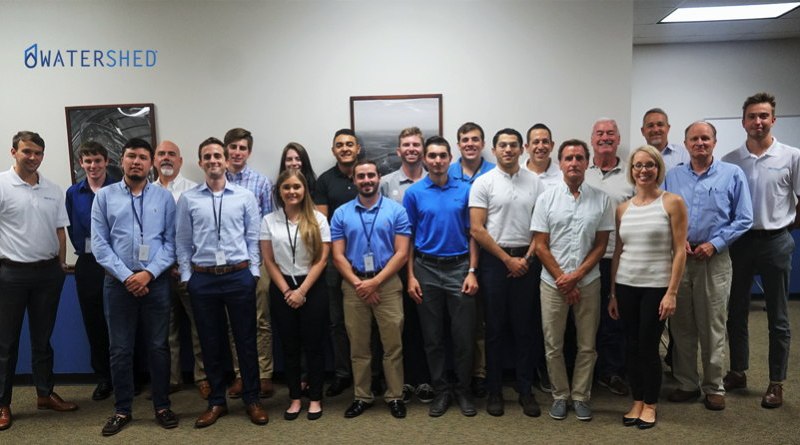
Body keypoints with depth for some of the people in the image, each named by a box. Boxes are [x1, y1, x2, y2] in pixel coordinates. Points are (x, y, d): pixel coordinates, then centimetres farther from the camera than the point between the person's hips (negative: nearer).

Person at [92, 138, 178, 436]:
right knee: (120, 349, 8)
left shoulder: (164, 197, 3)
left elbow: (171, 242, -1)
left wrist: (148, 273, -12)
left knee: (158, 346, 7)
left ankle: (162, 406, 21)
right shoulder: (104, 196, 3)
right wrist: (126, 276, -10)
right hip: (118, 282, 0)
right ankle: (122, 410, 22)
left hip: (156, 281, 0)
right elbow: (99, 244, -2)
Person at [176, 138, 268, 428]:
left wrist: (253, 272, -1)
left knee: (246, 339, 6)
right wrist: (185, 276, 2)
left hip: (239, 275, -1)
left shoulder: (245, 196, 2)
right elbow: (182, 242, 6)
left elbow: (253, 237, 4)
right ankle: (217, 402, 26)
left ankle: (252, 400, 21)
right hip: (202, 278, 1)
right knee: (210, 342, 11)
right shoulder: (187, 199, 4)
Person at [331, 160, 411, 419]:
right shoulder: (341, 214, 5)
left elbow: (401, 253, -5)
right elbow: (338, 256, 2)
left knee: (393, 344, 3)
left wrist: (375, 282, -12)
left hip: (387, 283, -1)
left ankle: (395, 396, 17)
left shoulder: (396, 211, 0)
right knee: (358, 346, 10)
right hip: (353, 285, 2)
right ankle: (362, 396, 22)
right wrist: (358, 283, -10)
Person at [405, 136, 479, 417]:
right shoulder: (414, 193, 1)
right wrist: (411, 276, -3)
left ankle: (463, 390, 21)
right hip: (427, 269, 0)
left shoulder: (464, 190, 2)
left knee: (463, 335, 4)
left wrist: (472, 272, -4)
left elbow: (472, 233, 4)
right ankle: (441, 390, 22)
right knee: (433, 336, 8)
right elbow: (408, 238, 3)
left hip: (459, 268, 0)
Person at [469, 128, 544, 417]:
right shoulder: (483, 183, -3)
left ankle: (525, 390, 19)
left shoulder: (534, 182, 6)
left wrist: (527, 257, -5)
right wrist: (507, 259, -9)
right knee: (495, 328, 5)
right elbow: (476, 230, -8)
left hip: (525, 261, 3)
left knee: (525, 327, 8)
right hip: (494, 260, -2)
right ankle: (495, 391, 16)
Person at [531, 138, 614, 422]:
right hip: (553, 283, 0)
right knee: (553, 345, 8)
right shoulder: (546, 199, 0)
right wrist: (562, 279, -8)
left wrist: (576, 276, -10)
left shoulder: (601, 199, 1)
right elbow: (540, 246, -2)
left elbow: (601, 245, 1)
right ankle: (560, 395, 24)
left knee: (587, 345, 9)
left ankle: (580, 396, 24)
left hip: (588, 283, 1)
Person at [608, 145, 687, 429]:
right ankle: (637, 402, 24)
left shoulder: (672, 203, -4)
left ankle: (650, 405, 22)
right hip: (626, 285, 4)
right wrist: (612, 293, 8)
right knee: (631, 346, 9)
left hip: (656, 286, -4)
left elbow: (679, 251, -7)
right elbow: (617, 253, 10)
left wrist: (672, 292, -13)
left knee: (648, 346, 2)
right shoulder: (623, 208, 8)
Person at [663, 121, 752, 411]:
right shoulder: (672, 176, 9)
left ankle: (714, 387, 18)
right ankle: (686, 384, 21)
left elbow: (743, 219, -1)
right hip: (678, 258, 3)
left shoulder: (732, 175, 2)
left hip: (714, 259, -2)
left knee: (712, 328, 4)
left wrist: (715, 244, -11)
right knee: (681, 327, 8)